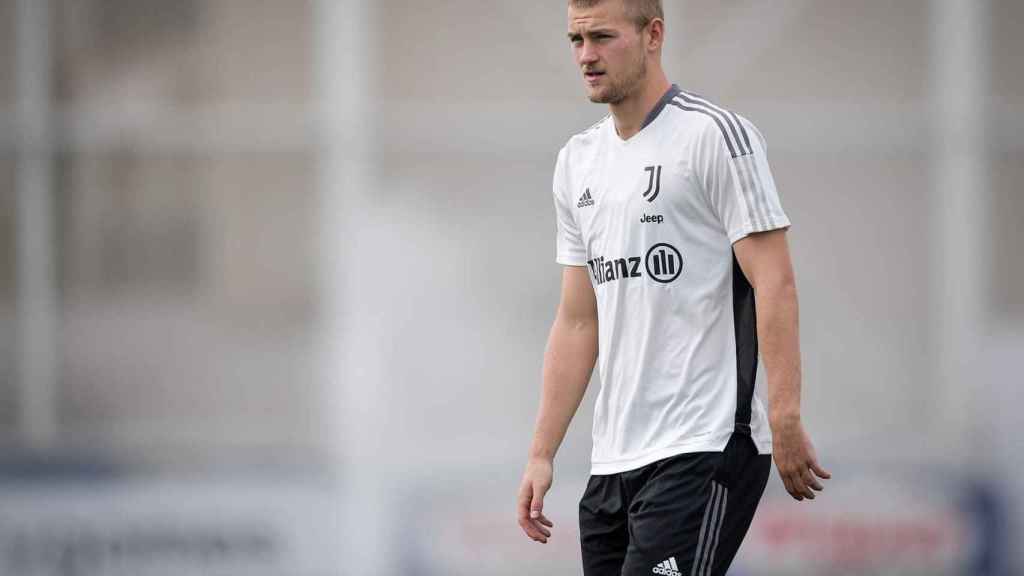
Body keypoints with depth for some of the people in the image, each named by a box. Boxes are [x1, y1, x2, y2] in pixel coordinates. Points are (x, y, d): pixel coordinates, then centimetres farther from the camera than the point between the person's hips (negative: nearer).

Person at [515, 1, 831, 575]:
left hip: (705, 448, -8)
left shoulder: (716, 135, -7)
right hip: (613, 462, 8)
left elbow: (774, 284, -12)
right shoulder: (579, 161, 16)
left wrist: (785, 421, -21)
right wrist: (542, 454, 13)